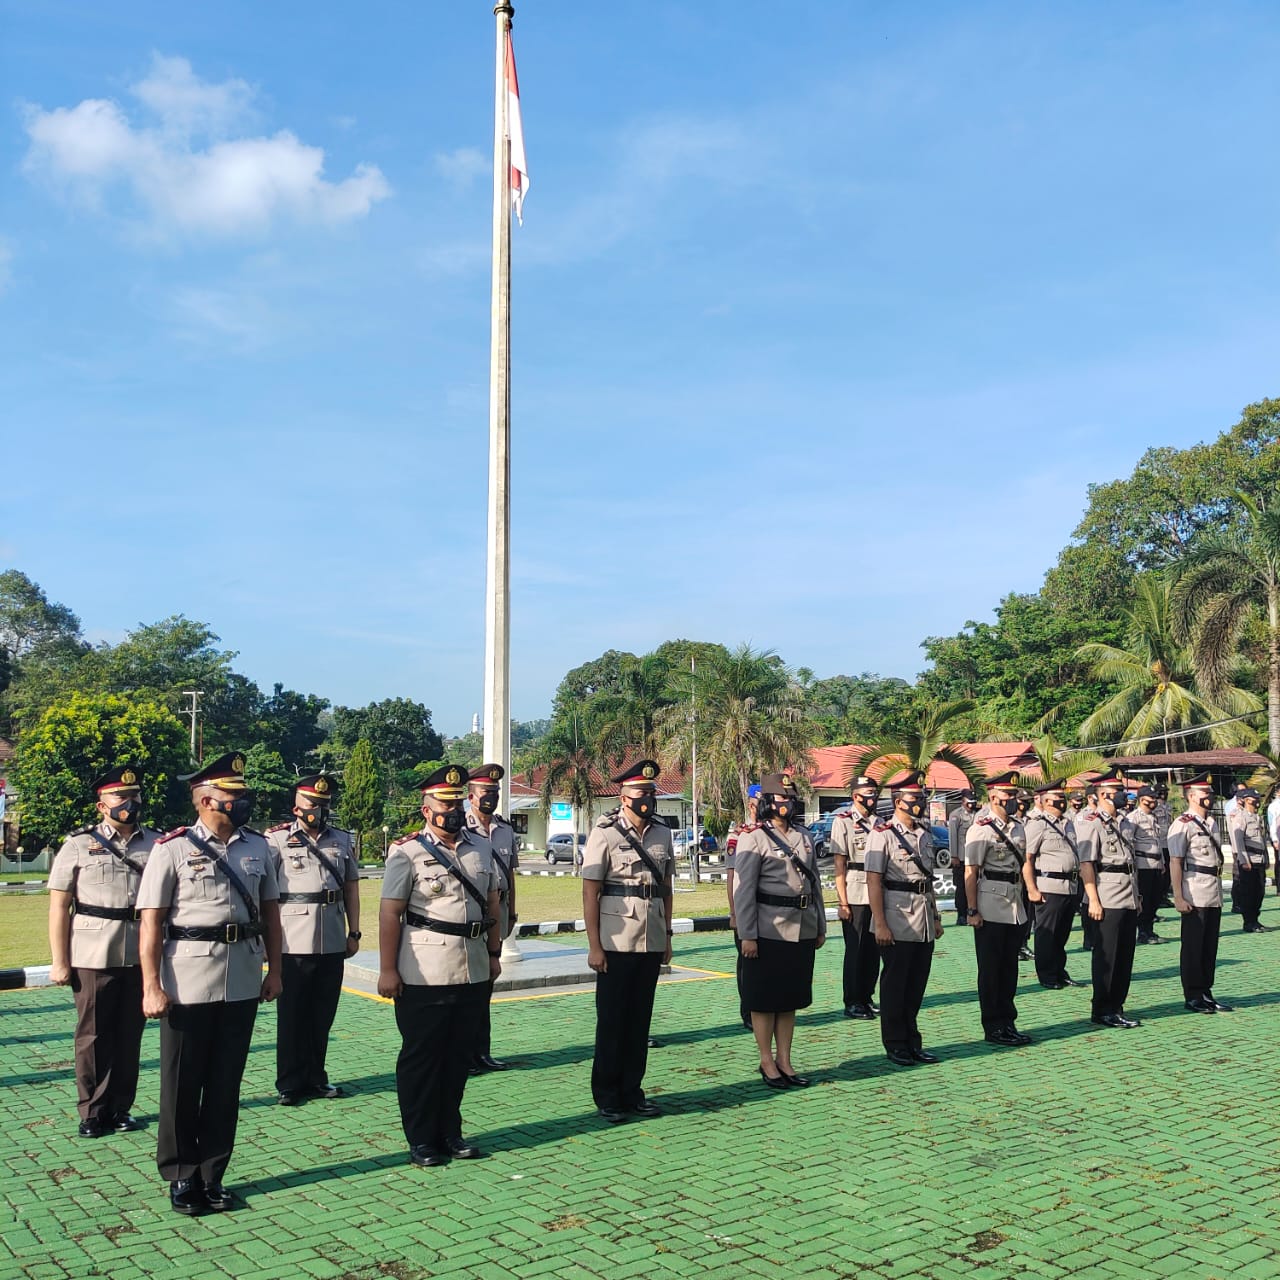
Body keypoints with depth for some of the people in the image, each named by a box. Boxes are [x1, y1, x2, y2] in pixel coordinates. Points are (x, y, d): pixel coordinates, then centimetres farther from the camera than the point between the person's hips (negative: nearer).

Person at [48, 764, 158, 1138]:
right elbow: (59, 907, -1)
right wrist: (59, 962, -5)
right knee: (93, 1037, 6)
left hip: (141, 956, 2)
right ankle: (93, 1113, 19)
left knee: (130, 1035, 9)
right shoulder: (79, 845, 0)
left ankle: (120, 1108, 23)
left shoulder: (157, 844, 6)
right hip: (93, 957, -2)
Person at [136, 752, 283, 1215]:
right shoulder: (172, 849, -7)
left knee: (226, 1084, 11)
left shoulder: (257, 846, 6)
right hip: (188, 983, -4)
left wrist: (275, 969, 10)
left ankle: (212, 1174, 24)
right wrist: (152, 986, -12)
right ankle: (181, 1176, 23)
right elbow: (151, 921, -8)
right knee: (182, 1084, 8)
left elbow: (269, 910, 13)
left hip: (243, 984, 4)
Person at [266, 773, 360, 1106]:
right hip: (293, 943, -4)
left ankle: (315, 1077, 25)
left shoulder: (344, 840, 10)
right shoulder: (277, 839, -3)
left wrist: (353, 932, 10)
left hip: (332, 942, 4)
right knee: (292, 1016, 6)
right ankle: (289, 1084, 16)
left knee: (323, 1015, 12)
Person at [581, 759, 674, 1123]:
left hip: (652, 942, 5)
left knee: (640, 1019, 12)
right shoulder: (605, 834, -8)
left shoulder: (662, 834, 9)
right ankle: (607, 1097, 15)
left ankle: (632, 1092, 23)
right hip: (616, 942, -5)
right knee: (612, 1022, 4)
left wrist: (667, 937, 12)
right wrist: (594, 945, -12)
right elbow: (589, 892, -9)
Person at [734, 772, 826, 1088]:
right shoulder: (753, 837, -8)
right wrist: (747, 935, -15)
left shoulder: (805, 837, 12)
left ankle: (785, 1061, 20)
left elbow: (815, 884, 16)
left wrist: (821, 927, 14)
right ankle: (767, 1063, 13)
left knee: (791, 998, 12)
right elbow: (743, 888, -12)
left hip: (802, 930, 6)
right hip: (769, 930, -6)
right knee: (765, 1000, 3)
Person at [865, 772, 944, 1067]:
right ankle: (895, 1045, 14)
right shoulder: (882, 834, -10)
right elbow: (873, 881, -13)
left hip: (924, 923, 7)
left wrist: (936, 917, 17)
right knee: (895, 985, 3)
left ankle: (912, 1042, 24)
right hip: (897, 922, -7)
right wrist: (880, 924, -17)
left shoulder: (925, 834, 12)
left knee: (917, 985, 13)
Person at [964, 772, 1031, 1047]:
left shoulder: (1018, 828, 11)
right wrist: (972, 911, -15)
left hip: (1015, 908, 7)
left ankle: (1008, 1022, 24)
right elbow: (971, 874, -14)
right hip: (991, 909, -7)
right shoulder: (981, 830, -12)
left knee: (1009, 968, 14)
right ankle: (994, 1028, 11)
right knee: (991, 970, 3)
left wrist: (1032, 890, 12)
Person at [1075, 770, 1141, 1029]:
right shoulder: (1091, 824, -10)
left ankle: (1116, 1006, 21)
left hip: (1128, 899, 8)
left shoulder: (1124, 823, 17)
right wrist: (1093, 901, -18)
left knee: (1125, 955, 11)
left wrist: (1136, 896, 19)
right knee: (1106, 956, -1)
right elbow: (1086, 865, -14)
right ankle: (1103, 1011, 7)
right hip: (1107, 900, -8)